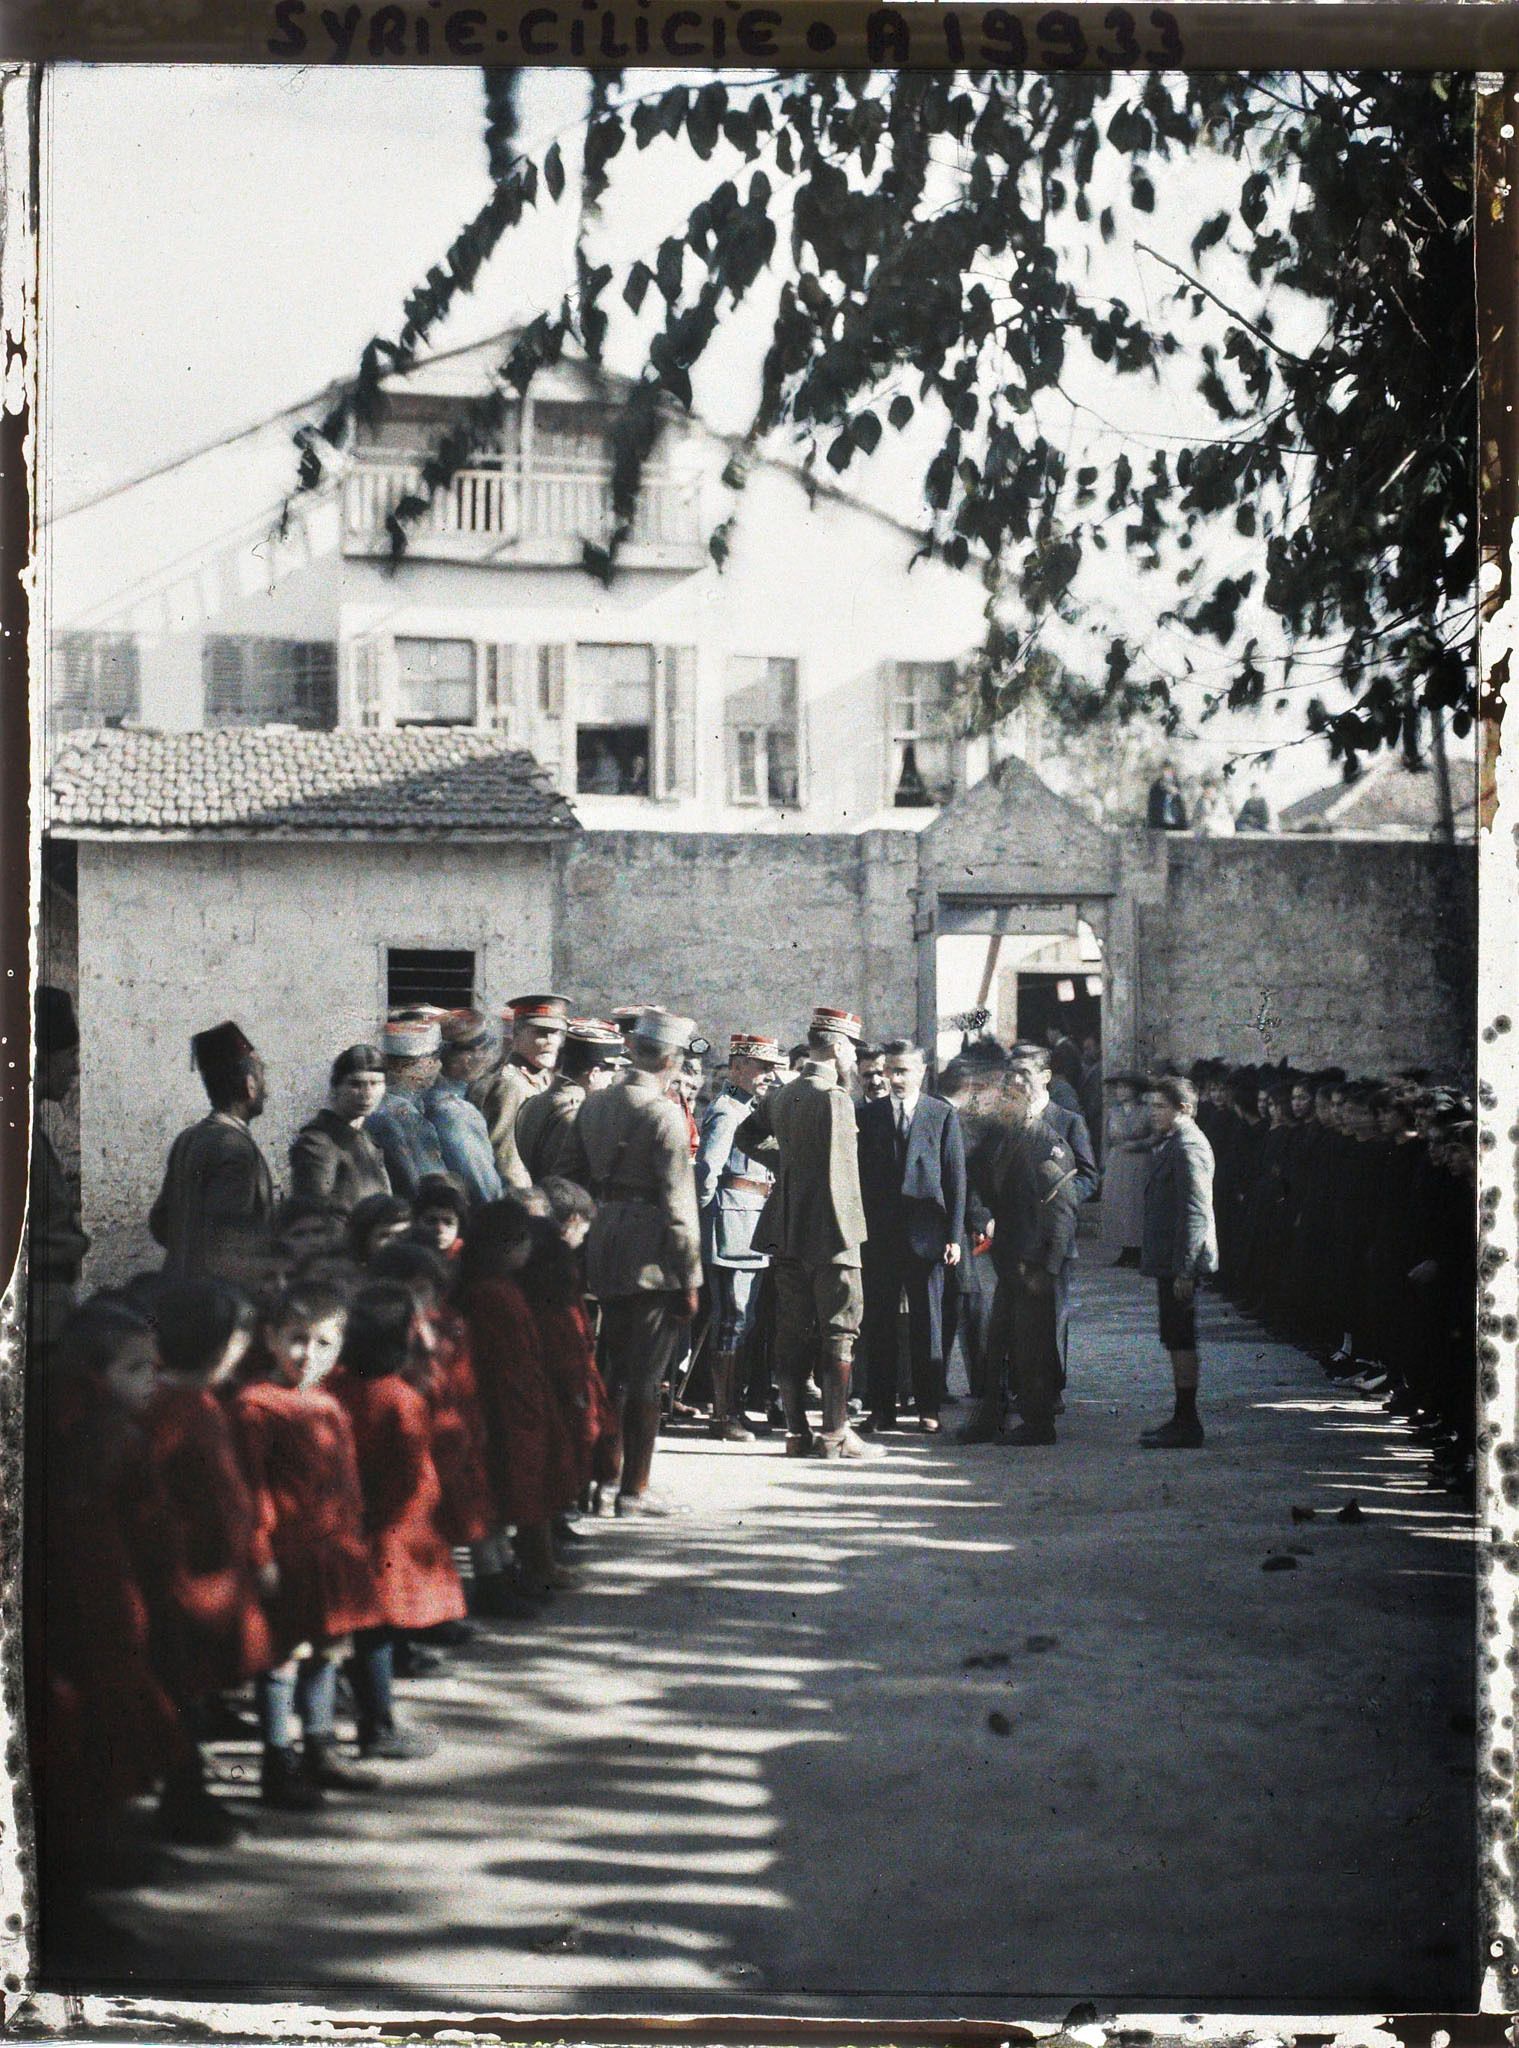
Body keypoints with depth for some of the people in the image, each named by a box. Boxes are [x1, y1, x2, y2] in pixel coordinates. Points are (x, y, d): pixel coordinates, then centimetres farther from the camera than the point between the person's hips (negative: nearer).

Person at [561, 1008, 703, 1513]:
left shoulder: (594, 1106, 7)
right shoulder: (665, 1114, -14)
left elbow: (574, 1177, 12)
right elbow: (678, 1202, -15)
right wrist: (689, 1277, -11)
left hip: (603, 1251, 7)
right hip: (651, 1258, -7)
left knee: (615, 1369, 18)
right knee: (646, 1376, 0)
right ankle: (634, 1488, 4)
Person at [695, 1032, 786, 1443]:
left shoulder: (747, 1109, 19)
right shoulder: (726, 1110, -13)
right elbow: (707, 1168, -22)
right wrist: (707, 1212, -12)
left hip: (751, 1225, 10)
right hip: (733, 1224, -10)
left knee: (740, 1320, 14)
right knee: (732, 1317, -8)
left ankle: (728, 1405, 21)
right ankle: (725, 1414, -4)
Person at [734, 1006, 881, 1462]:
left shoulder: (781, 1096, 9)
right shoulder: (835, 1098, -13)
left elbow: (746, 1138, 24)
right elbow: (842, 1172, -14)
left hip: (785, 1231, 7)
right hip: (830, 1231, -7)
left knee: (792, 1331, 9)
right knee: (839, 1330, -2)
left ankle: (796, 1430, 11)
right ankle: (835, 1433, -3)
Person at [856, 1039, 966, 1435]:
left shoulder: (943, 1115, 4)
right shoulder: (868, 1115, 8)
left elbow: (956, 1177, 3)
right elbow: (859, 1175, 8)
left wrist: (954, 1235, -3)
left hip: (925, 1234, -1)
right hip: (877, 1235, 1)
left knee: (927, 1324, 3)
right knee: (879, 1324, 3)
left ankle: (928, 1407, 8)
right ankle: (882, 1406, 9)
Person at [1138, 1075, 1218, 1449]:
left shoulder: (1188, 1148, -16)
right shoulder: (1170, 1145, 18)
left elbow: (1195, 1213, -21)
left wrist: (1183, 1269, -23)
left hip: (1181, 1262, -11)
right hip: (1170, 1262, 11)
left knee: (1181, 1340, -7)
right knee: (1176, 1341, 14)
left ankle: (1186, 1423, -3)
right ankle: (1183, 1420, 20)